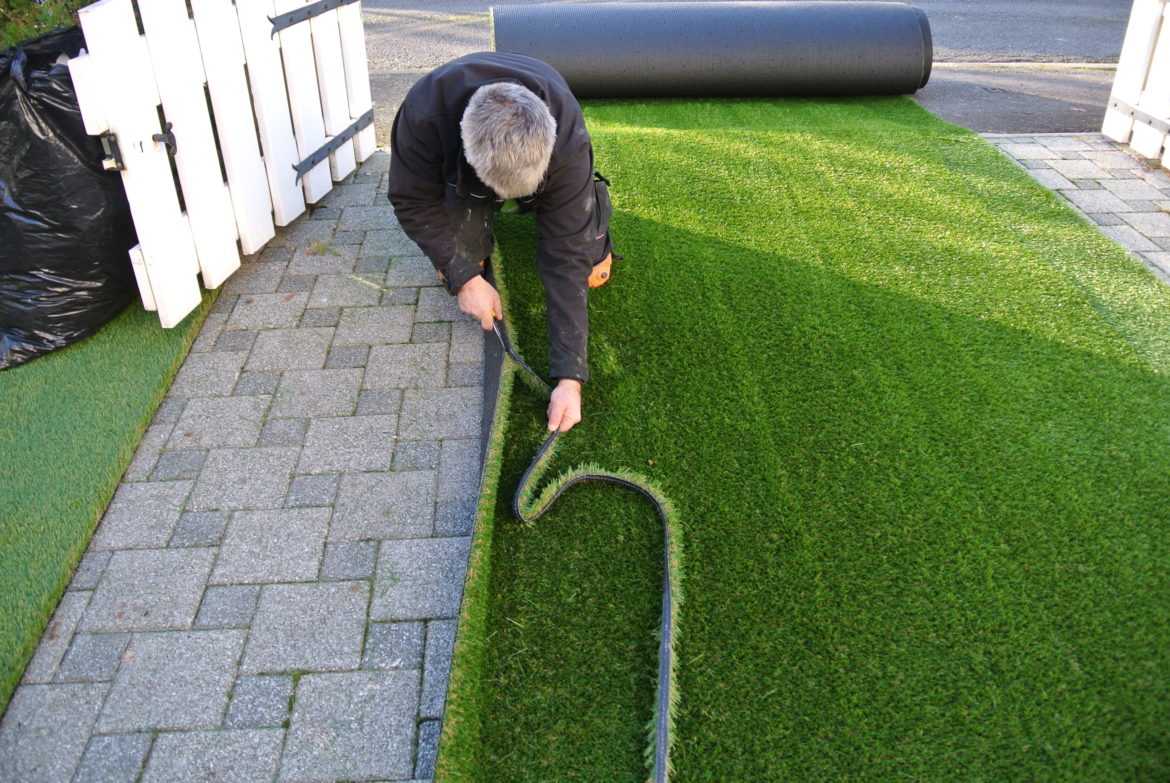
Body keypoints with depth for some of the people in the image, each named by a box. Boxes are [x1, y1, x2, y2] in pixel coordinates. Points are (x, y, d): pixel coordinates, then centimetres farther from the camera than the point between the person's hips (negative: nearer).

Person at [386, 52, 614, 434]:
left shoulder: (568, 141, -43)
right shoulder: (422, 112, -43)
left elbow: (566, 256, -41)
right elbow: (413, 202, -24)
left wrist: (570, 376, -44)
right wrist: (465, 277, -31)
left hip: (549, 175, 0)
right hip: (461, 172, 1)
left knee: (594, 270, -8)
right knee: (451, 272, -12)